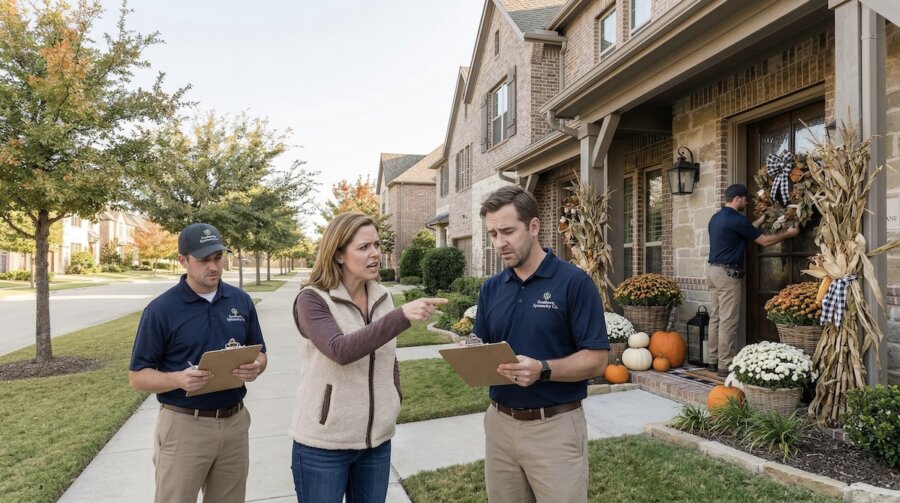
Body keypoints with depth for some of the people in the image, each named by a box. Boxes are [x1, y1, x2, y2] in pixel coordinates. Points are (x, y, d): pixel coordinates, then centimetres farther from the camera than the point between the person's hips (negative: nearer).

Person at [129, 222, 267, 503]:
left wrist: (255, 368, -13)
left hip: (235, 423, 4)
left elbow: (260, 354, 11)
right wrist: (178, 379, -24)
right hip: (183, 426, -3)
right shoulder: (161, 309, -9)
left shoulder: (241, 301, 2)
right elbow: (138, 376, -5)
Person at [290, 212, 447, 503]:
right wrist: (403, 315, -37)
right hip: (323, 444, -5)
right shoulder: (312, 299, -13)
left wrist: (394, 402, 9)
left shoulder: (382, 297, 3)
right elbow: (340, 350, -30)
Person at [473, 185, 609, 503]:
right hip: (499, 423, 5)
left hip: (555, 426, -5)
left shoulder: (575, 282, -11)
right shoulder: (490, 288, 6)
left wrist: (543, 370, -27)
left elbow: (596, 360, -12)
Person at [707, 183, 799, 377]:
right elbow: (764, 241, -5)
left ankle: (714, 360, 16)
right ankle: (725, 366, -4)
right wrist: (788, 234, 9)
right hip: (727, 273, -9)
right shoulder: (736, 219, -13)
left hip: (713, 270, 9)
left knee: (716, 317, 11)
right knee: (728, 321, -6)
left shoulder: (716, 217, 14)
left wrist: (760, 220, 35)